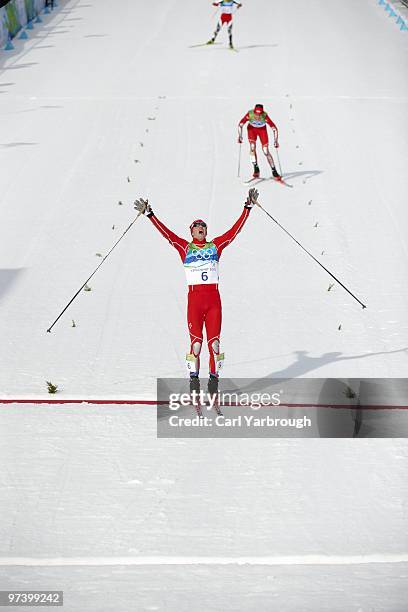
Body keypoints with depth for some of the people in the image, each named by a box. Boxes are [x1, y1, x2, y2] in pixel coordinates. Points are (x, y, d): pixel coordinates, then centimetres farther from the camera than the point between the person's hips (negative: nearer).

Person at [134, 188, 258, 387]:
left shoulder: (216, 246, 13)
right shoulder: (185, 247, 9)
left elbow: (235, 229, 11)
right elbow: (165, 232, 3)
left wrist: (248, 207, 8)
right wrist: (149, 214, -3)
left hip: (214, 299, 2)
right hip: (194, 298, -2)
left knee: (214, 341, 1)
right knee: (196, 341, -4)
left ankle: (214, 375, 12)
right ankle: (193, 376, 9)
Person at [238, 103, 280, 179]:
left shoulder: (265, 116, -33)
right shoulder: (250, 114, -31)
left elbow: (274, 128, -29)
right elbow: (240, 125, -23)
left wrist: (275, 141, -35)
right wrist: (240, 136, -36)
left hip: (262, 130, -1)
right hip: (252, 129, 1)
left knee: (266, 151, -9)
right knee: (252, 147, -21)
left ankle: (274, 171, -2)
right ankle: (256, 169, -11)